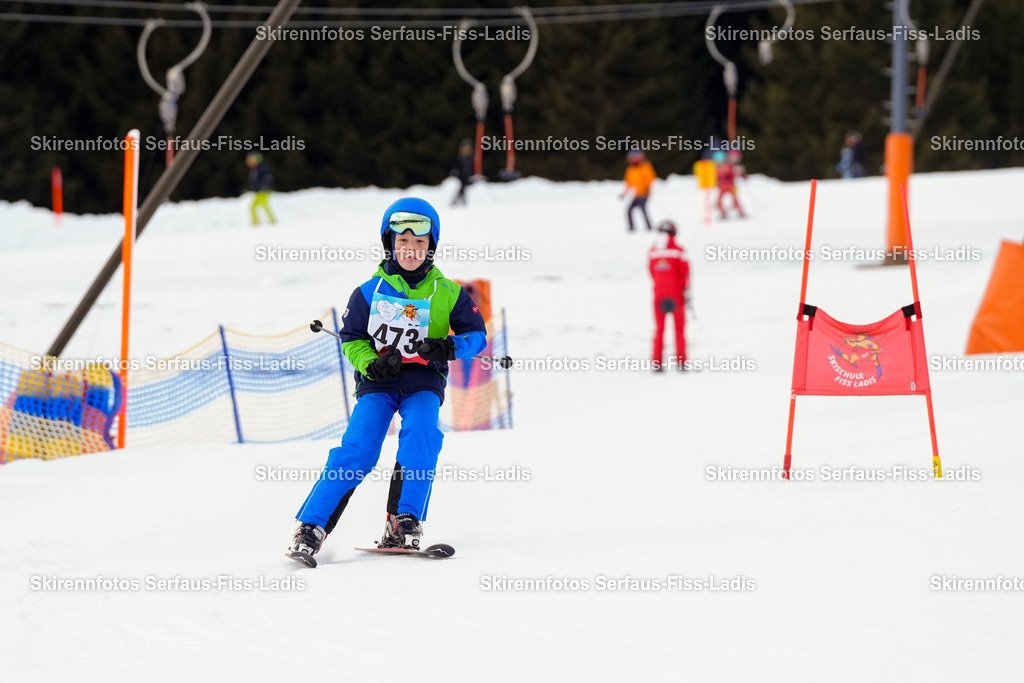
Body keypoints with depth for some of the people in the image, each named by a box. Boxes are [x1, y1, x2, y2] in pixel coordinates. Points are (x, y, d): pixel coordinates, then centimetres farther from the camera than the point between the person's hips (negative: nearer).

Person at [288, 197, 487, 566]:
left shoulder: (447, 294, 3)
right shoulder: (369, 293, 2)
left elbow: (477, 334, 6)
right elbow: (351, 339, 8)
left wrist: (450, 347, -15)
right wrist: (371, 364, -12)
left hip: (424, 382, 0)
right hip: (378, 382, 0)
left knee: (422, 432, -30)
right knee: (357, 449, -18)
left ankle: (404, 522, -27)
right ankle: (311, 527, -17)